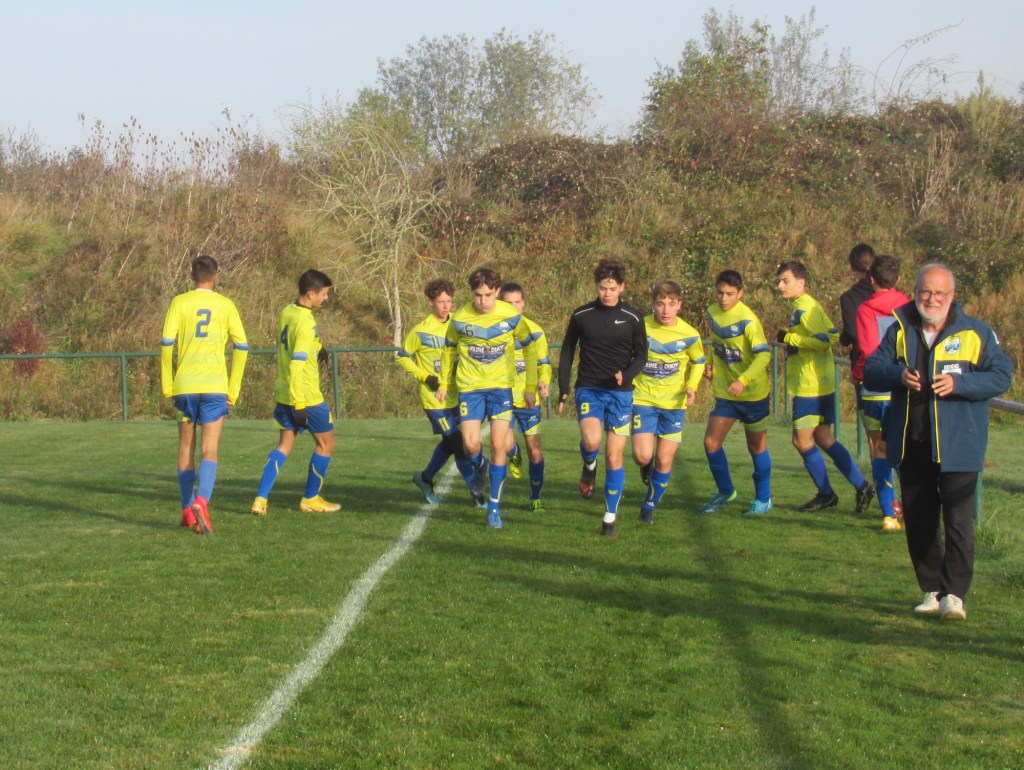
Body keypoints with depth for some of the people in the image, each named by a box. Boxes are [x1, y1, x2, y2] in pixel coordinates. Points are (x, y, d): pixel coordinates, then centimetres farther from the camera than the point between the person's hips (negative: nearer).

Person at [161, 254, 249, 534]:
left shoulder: (179, 302, 3)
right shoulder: (226, 305, 5)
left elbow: (166, 343, -4)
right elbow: (241, 346, 2)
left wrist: (167, 385, 3)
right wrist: (233, 388, 8)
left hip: (184, 386, 1)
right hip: (215, 386, -1)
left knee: (186, 448, 13)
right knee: (209, 450, -4)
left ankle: (187, 510, 16)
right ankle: (201, 501, -27)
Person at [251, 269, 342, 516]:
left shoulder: (286, 313, 6)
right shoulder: (305, 322, -21)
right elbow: (297, 363, -24)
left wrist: (315, 351, 8)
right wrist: (299, 405, -23)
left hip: (284, 394, 8)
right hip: (306, 397, -8)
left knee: (284, 445, 13)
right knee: (326, 443, 10)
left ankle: (261, 499, 2)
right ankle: (311, 500, 17)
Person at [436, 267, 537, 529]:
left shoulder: (511, 316, -8)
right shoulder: (460, 318, -6)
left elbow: (529, 348, 6)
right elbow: (449, 349, 13)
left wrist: (531, 386, 5)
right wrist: (444, 383, 16)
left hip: (501, 387, 0)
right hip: (469, 388, 1)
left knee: (498, 446, -6)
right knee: (471, 445, -11)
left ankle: (494, 507, 6)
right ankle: (479, 467, 28)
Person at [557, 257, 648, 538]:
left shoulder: (633, 318, 0)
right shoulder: (581, 315, 2)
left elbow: (641, 356, 5)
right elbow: (567, 352, 12)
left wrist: (626, 375, -16)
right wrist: (563, 390, 8)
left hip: (620, 392, 0)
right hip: (588, 389, 0)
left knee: (614, 457, -2)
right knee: (591, 440, -27)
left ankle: (610, 517, 11)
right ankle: (589, 466, 11)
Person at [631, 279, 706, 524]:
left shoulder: (689, 335, -8)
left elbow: (698, 361, 9)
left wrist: (692, 386, -7)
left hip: (674, 404, 1)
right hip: (644, 400, -1)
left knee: (664, 460, 2)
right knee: (642, 456, -14)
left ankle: (649, 506, 23)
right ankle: (647, 465, 25)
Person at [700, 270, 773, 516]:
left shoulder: (747, 320, -20)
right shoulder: (712, 313, 1)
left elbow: (763, 354, -27)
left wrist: (743, 380, -39)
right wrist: (711, 364, 4)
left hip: (753, 393, -5)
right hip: (725, 392, 6)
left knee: (756, 446, 7)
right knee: (711, 442, -2)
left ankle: (763, 499, 23)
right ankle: (725, 492, 18)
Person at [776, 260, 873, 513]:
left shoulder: (804, 308, -15)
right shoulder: (803, 307, 15)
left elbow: (824, 340, -24)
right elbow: (832, 335, 17)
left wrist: (789, 337, -17)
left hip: (811, 386, -10)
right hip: (815, 385, 10)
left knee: (802, 440, -4)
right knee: (823, 439, 12)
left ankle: (826, 494, 6)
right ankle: (861, 486, 13)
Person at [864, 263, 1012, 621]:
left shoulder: (976, 333, -1)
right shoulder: (900, 331, 9)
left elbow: (1001, 376, -6)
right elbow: (871, 370, 5)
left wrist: (959, 384, -21)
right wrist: (898, 374, -17)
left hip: (957, 447, -4)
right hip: (911, 445, 4)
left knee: (958, 520, -9)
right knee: (918, 521, 10)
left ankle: (954, 593, -7)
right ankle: (932, 590, 20)